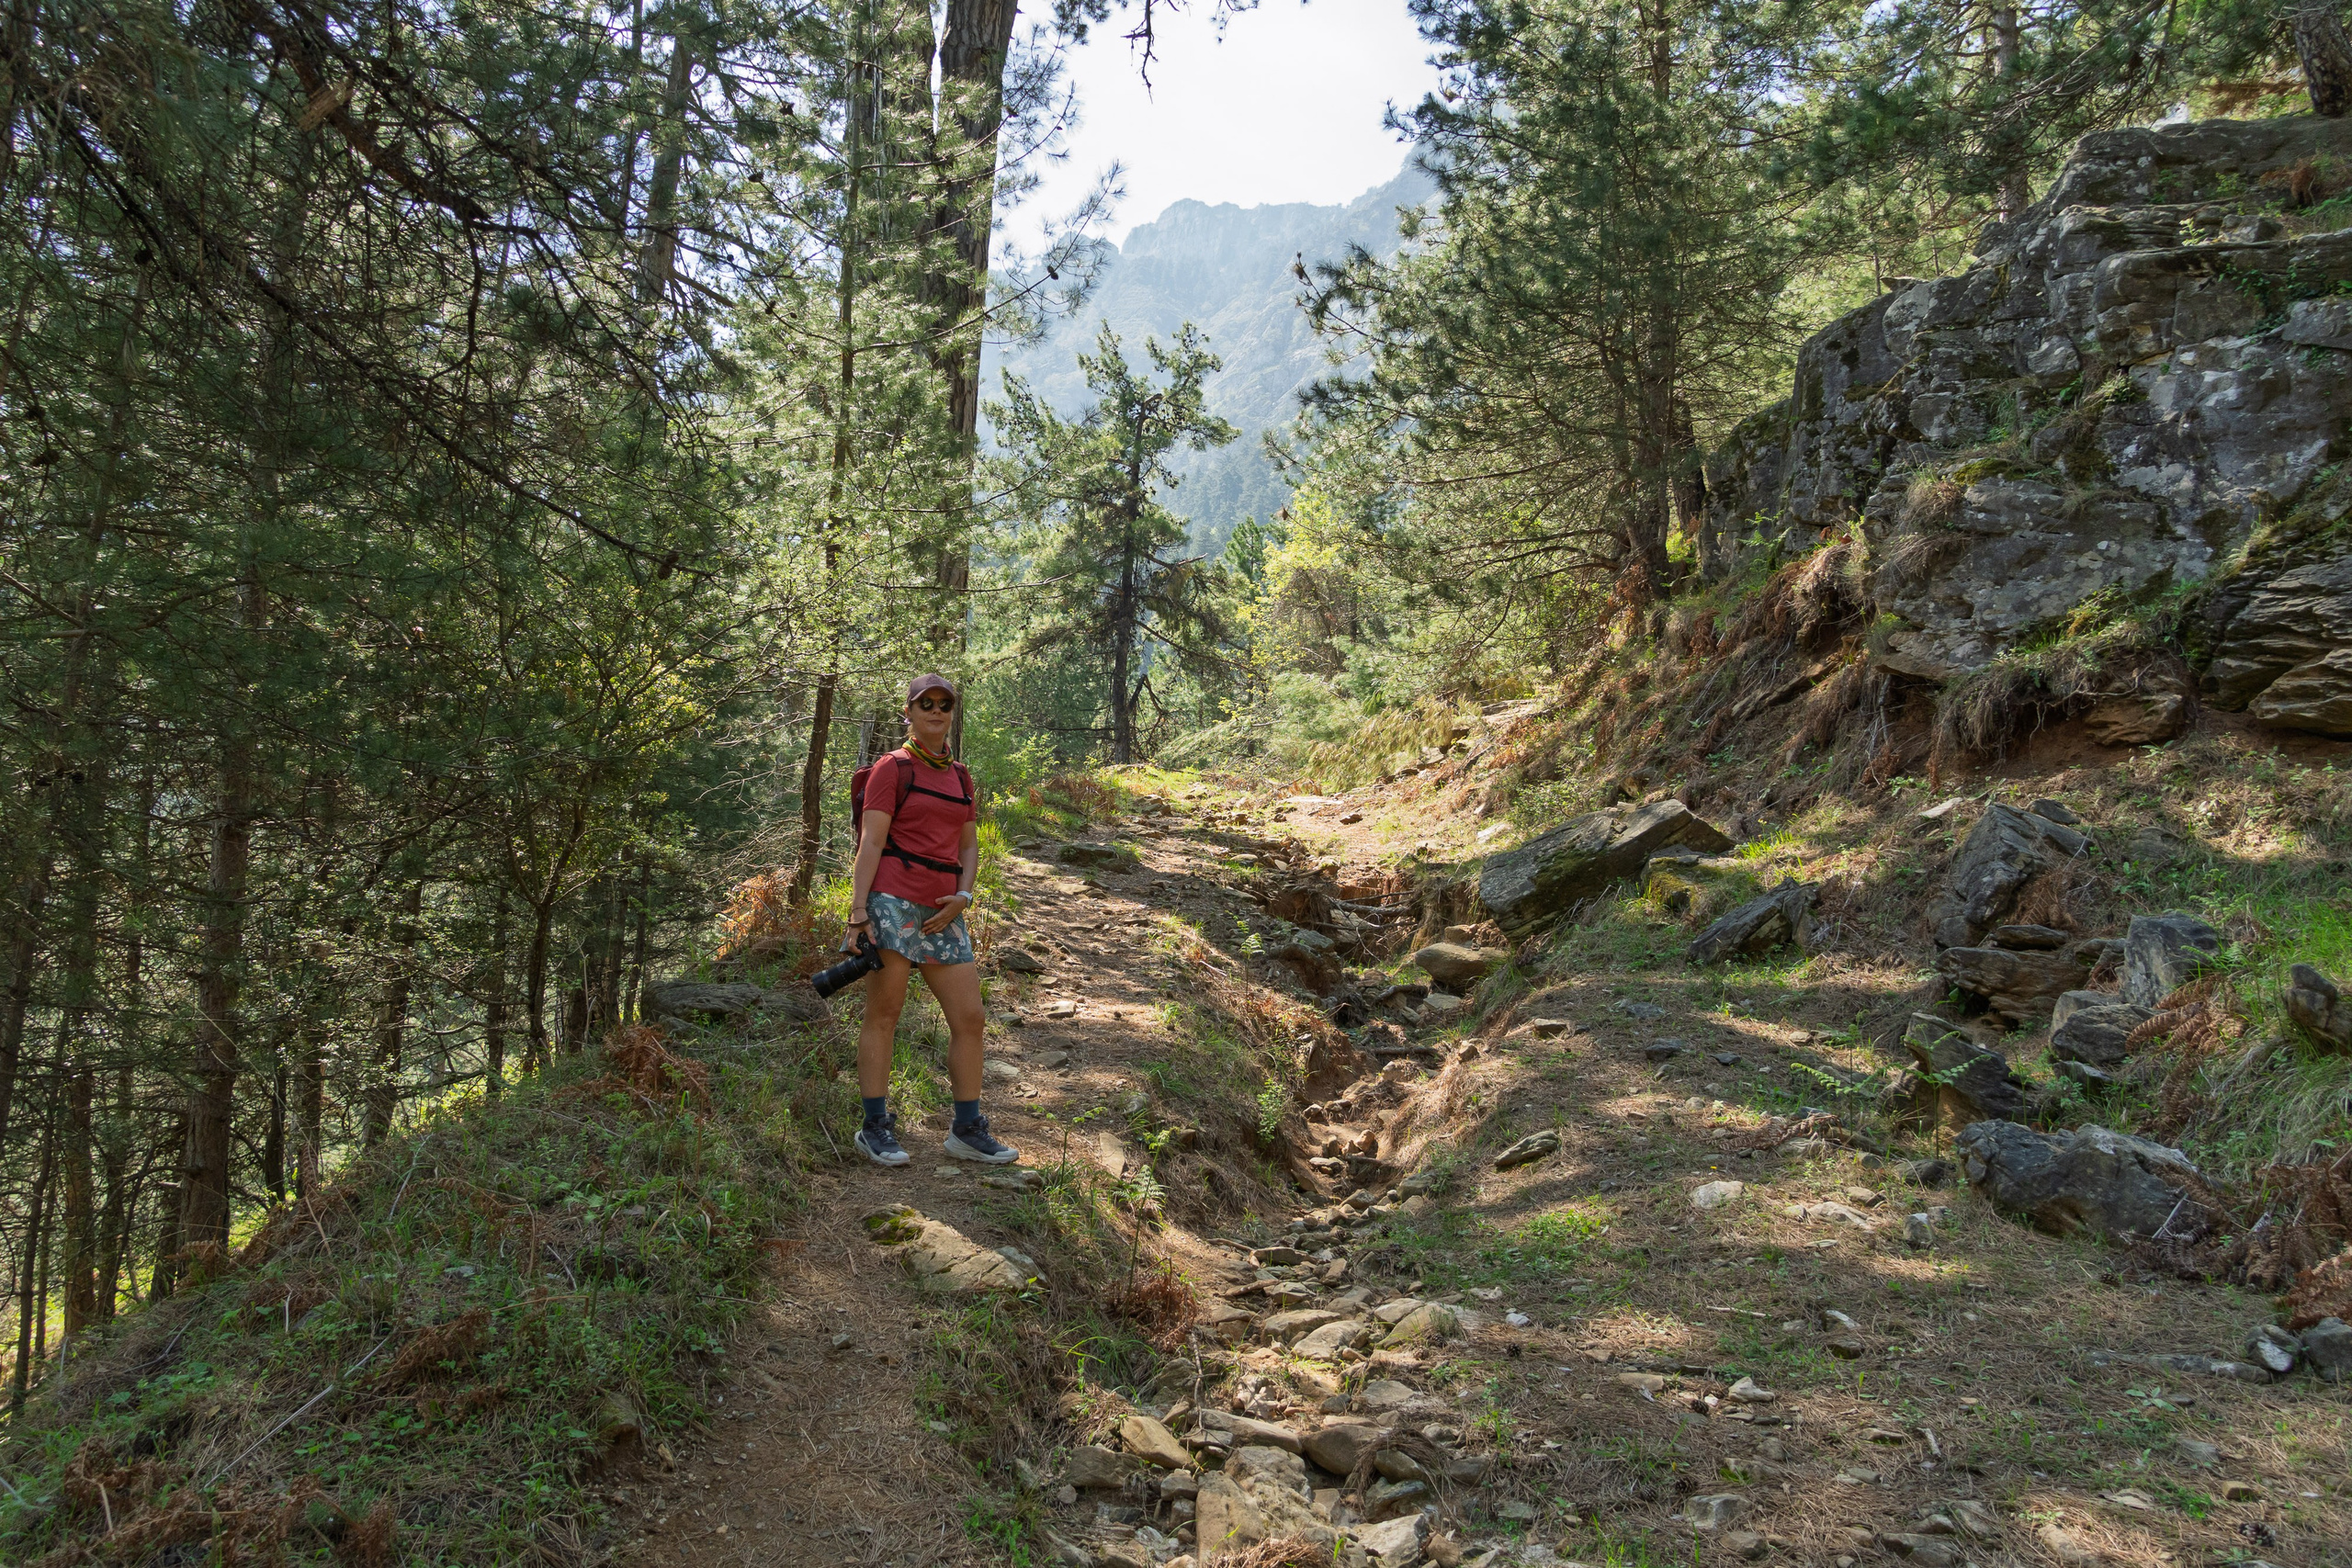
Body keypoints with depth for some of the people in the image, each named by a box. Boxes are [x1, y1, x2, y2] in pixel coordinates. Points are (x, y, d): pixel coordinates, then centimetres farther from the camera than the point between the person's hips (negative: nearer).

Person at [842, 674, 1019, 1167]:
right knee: (883, 1016, -1)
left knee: (970, 1018, 4)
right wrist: (858, 911, -14)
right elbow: (871, 842, -6)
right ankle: (875, 1127, 8)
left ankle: (967, 1130, 12)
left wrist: (962, 896, 1)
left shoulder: (960, 776, 18)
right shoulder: (892, 768, 1)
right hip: (893, 900, -6)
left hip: (943, 912, 6)